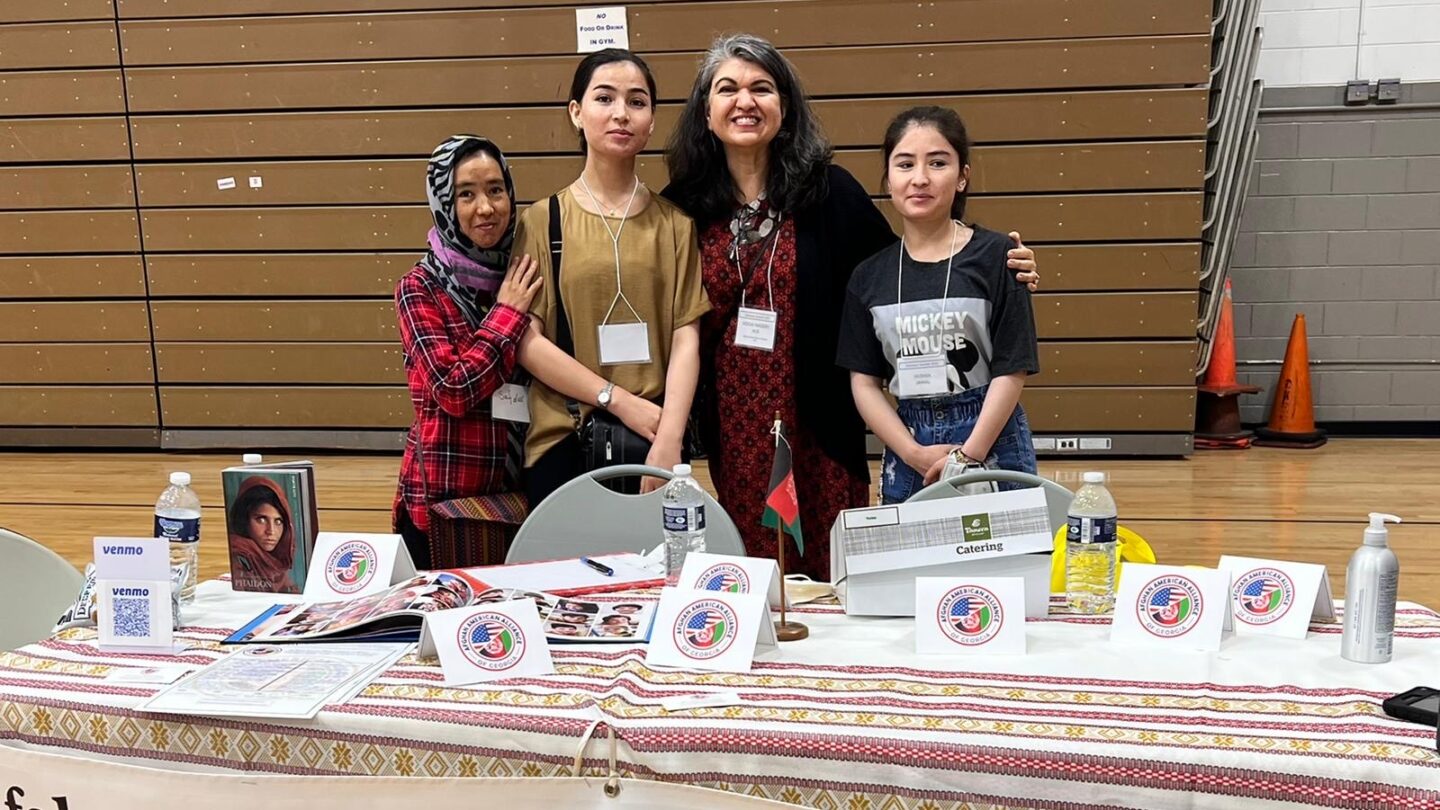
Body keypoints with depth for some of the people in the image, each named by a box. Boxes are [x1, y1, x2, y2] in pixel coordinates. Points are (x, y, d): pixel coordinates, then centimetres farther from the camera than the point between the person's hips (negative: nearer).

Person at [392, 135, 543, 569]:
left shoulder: (524, 278, 5)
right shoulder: (421, 287, -7)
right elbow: (453, 391, -19)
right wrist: (507, 314, -14)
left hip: (521, 491, 4)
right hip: (443, 498, -4)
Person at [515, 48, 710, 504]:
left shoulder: (674, 223, 5)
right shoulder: (541, 221, 1)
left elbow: (686, 338, -3)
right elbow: (526, 340, -6)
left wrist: (670, 438, -15)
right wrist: (621, 401, -13)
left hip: (654, 442, 1)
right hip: (562, 442, -1)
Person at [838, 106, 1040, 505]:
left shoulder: (994, 255, -5)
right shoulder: (870, 274, 4)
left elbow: (1012, 369, -7)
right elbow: (864, 381, 2)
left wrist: (968, 456, -12)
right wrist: (914, 453, -8)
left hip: (992, 442, -2)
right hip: (906, 446, 3)